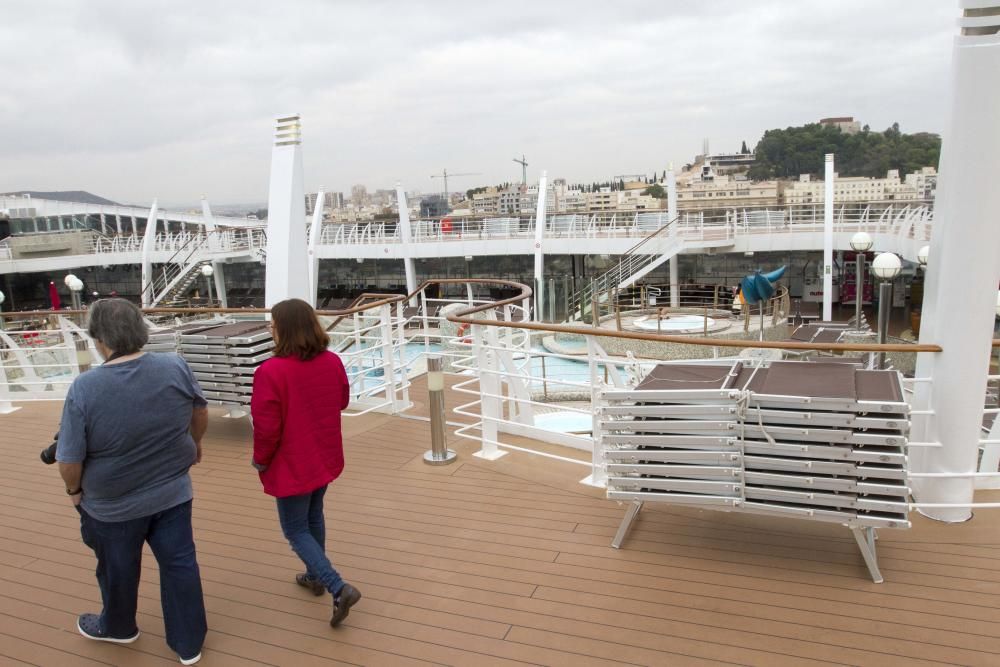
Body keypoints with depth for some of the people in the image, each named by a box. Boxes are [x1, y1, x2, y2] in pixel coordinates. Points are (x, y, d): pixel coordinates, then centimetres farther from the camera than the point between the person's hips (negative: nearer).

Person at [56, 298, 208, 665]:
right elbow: (200, 413, 4)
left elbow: (69, 460, -18)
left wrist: (75, 490, 3)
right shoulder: (176, 367, -14)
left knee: (118, 571, 22)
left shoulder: (85, 387, -24)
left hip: (113, 506, -2)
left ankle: (118, 627, 48)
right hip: (172, 495, 2)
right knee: (180, 564, 14)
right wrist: (195, 443, 23)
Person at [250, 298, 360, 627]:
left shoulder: (271, 371, -26)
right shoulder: (332, 362, -5)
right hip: (326, 458, 7)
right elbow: (342, 401, 11)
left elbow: (267, 427, -23)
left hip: (293, 465, -6)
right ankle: (315, 577, 40)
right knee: (314, 516, 25)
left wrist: (260, 460, -6)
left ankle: (339, 588, -4)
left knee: (296, 530, 8)